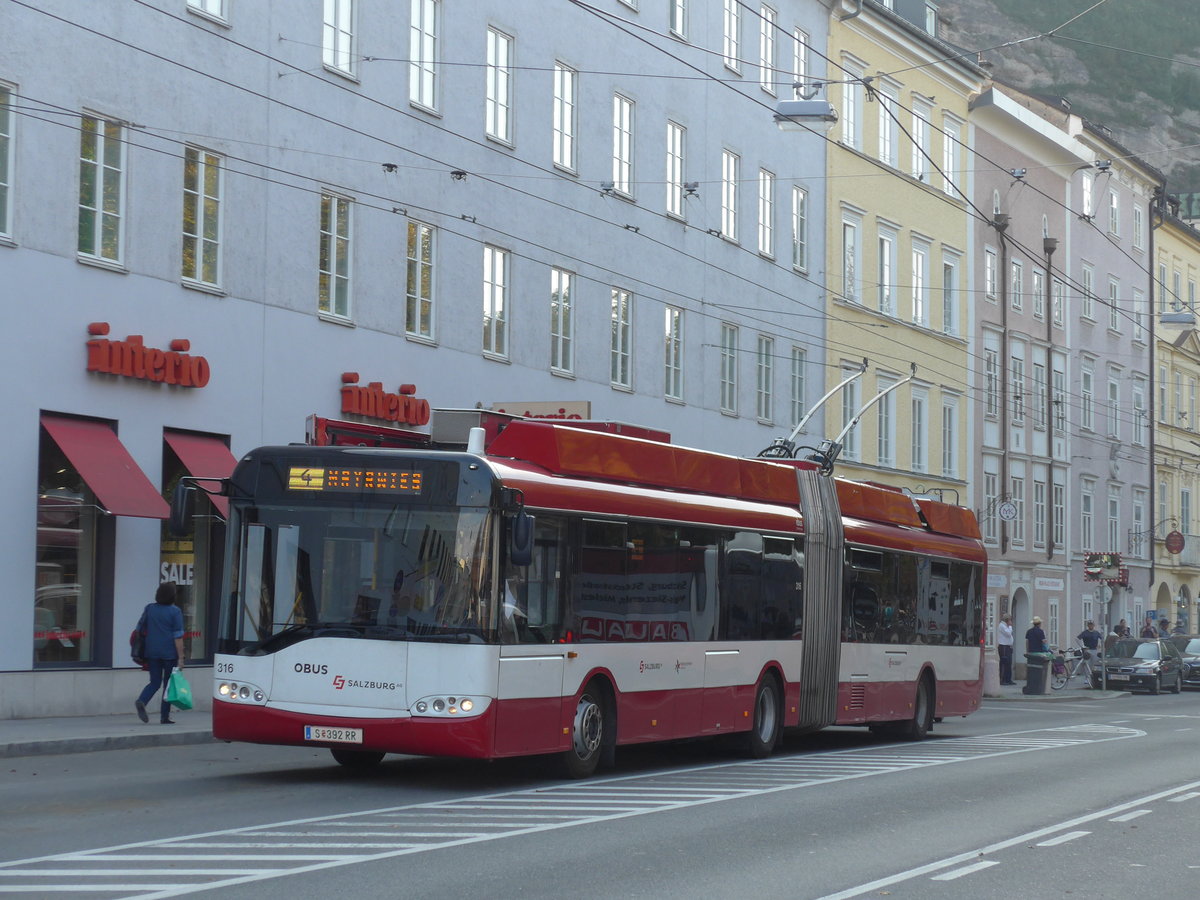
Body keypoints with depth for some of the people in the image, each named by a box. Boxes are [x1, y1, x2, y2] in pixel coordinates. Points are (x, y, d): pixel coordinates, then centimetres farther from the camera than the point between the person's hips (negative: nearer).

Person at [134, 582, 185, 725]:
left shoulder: (149, 608, 5)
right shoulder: (175, 611, -8)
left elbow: (140, 628, 11)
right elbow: (178, 637, -12)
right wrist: (180, 658, -10)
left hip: (152, 652, 4)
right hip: (170, 653, -4)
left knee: (155, 682, 11)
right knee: (168, 684, 8)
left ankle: (141, 701, -17)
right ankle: (164, 717, 7)